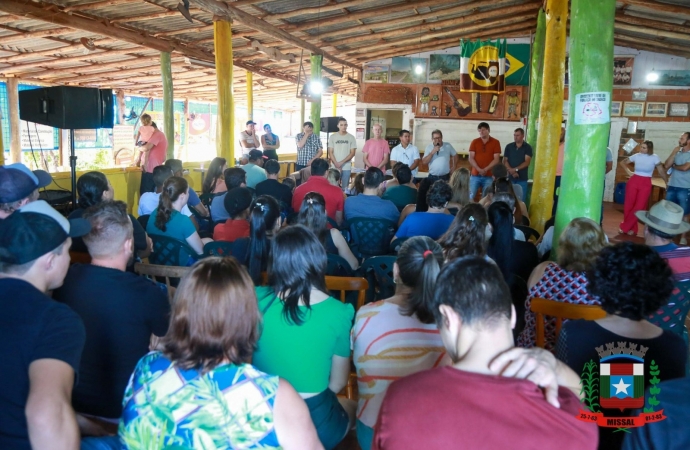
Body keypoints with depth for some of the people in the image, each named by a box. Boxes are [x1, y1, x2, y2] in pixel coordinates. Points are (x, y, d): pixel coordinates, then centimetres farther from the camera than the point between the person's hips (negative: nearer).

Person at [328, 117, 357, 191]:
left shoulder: (351, 137, 2)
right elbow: (330, 152, 1)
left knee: (345, 187, 3)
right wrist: (336, 164, -10)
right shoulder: (332, 137, 3)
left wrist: (341, 162, -11)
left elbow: (352, 153, -2)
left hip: (346, 167, 0)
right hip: (334, 167, 0)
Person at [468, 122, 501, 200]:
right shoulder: (474, 142, 5)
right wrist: (479, 169, -15)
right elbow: (471, 158, -1)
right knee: (471, 196, -1)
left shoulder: (495, 142, 2)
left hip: (489, 176, -1)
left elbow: (496, 159, -3)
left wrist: (485, 169, -15)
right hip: (475, 175, 1)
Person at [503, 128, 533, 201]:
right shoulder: (509, 147, 8)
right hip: (510, 177, 2)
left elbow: (527, 162, -6)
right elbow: (505, 161, 3)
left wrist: (515, 169, -17)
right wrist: (511, 171, -12)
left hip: (522, 179, -2)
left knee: (520, 200, -1)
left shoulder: (527, 147, 1)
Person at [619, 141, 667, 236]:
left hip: (646, 184, -2)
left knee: (639, 207, -5)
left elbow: (661, 172, 1)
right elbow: (623, 162, 15)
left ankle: (624, 227, 4)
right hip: (633, 182, 2)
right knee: (629, 206, 1)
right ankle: (632, 228, 15)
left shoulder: (654, 158, -4)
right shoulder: (636, 156, 2)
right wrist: (629, 172, 4)